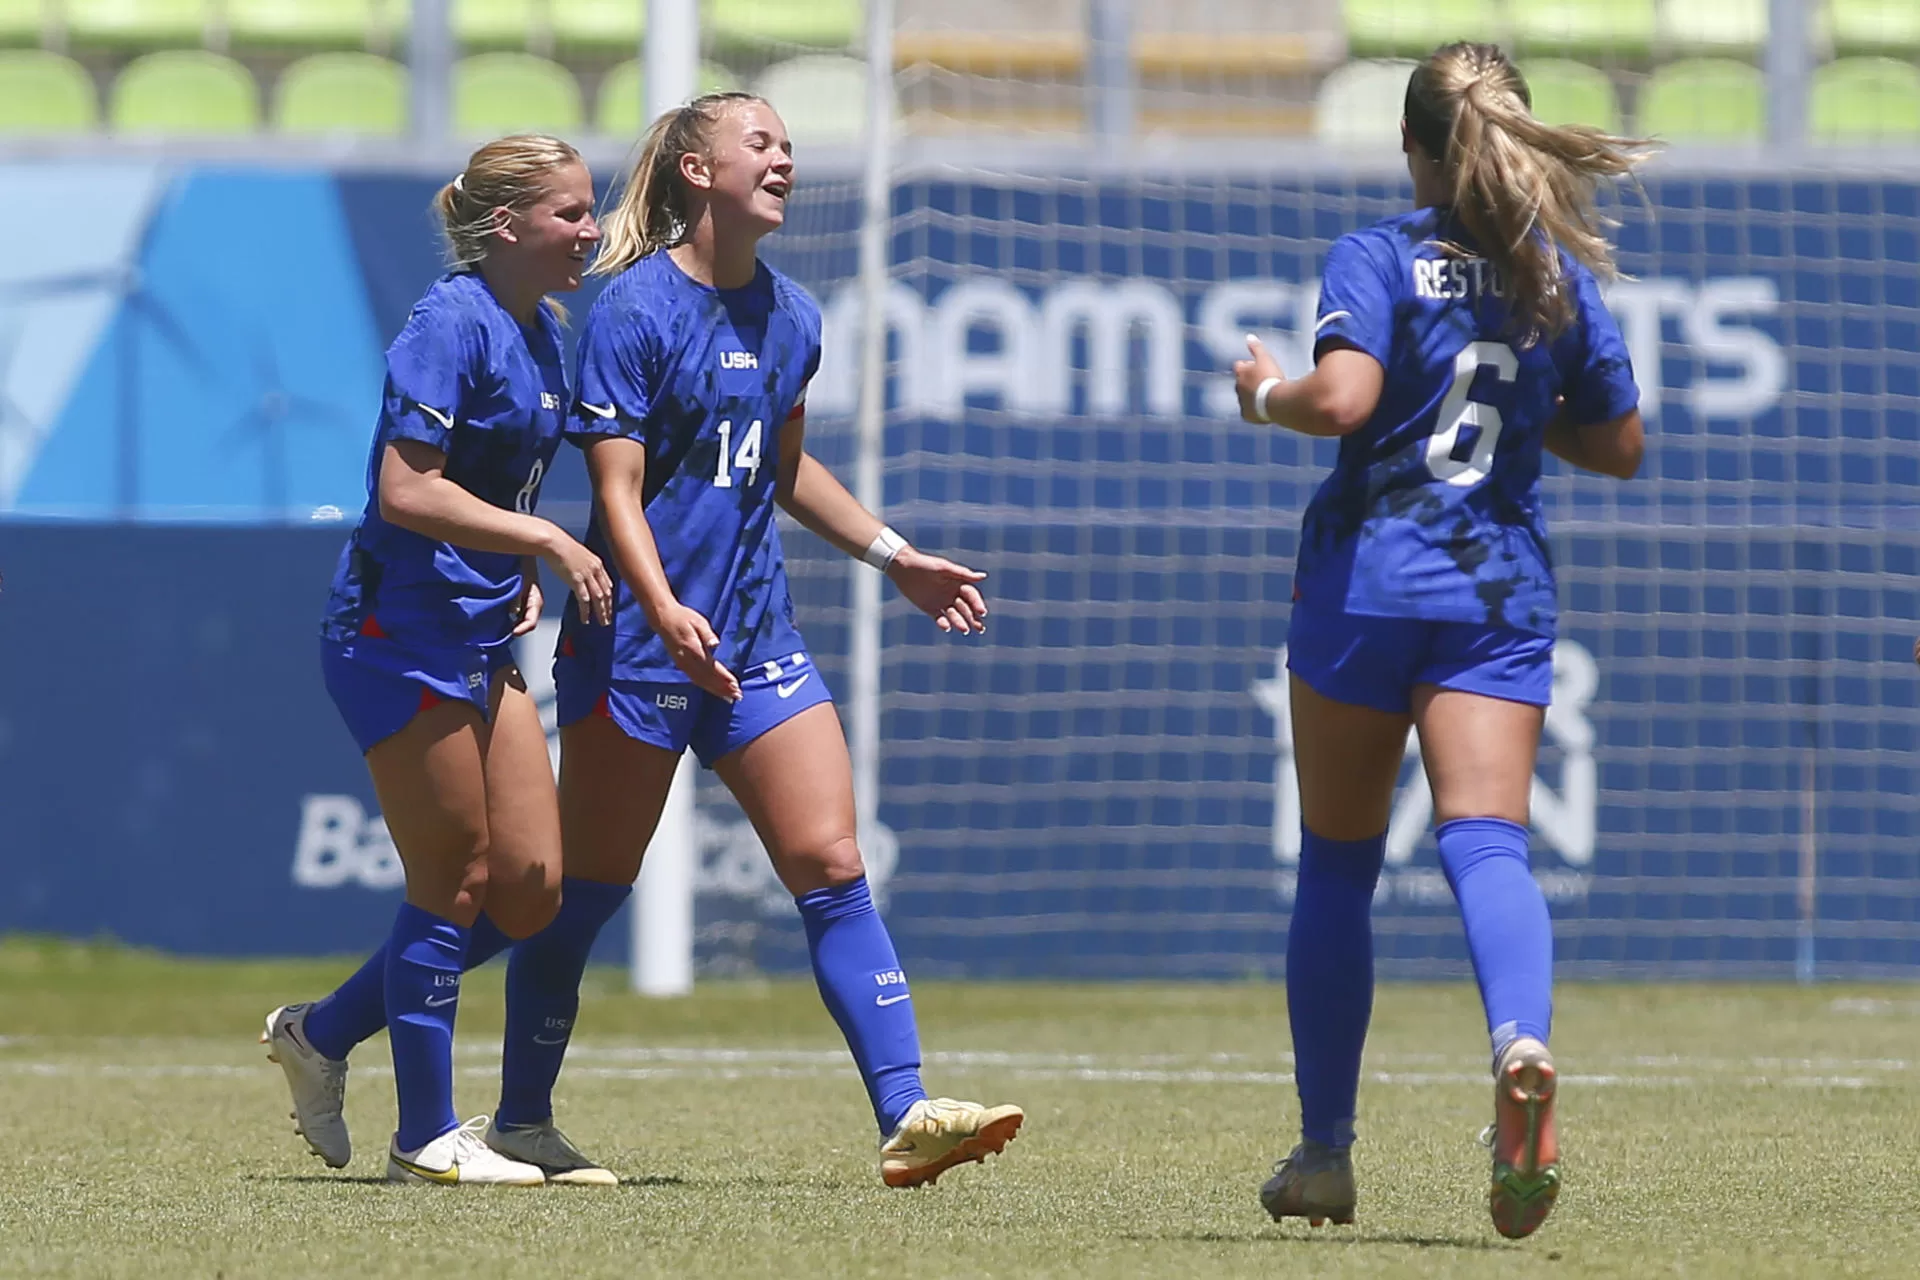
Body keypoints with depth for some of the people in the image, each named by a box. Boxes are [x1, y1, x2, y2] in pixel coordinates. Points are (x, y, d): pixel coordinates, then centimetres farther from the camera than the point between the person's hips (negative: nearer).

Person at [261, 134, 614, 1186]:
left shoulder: (539, 332, 12)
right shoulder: (451, 325, -16)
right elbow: (406, 490, -23)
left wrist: (522, 577, 9)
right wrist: (543, 539, -23)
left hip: (479, 641, 9)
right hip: (401, 634, -9)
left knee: (530, 888, 5)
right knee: (456, 882, -4)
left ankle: (321, 1034, 20)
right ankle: (427, 1137, 7)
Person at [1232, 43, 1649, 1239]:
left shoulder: (1378, 259, -4)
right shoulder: (1565, 278, 9)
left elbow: (1343, 398, -19)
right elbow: (1619, 446, 16)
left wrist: (1267, 392, 1)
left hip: (1367, 578, -2)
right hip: (1502, 591, 2)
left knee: (1337, 863, 10)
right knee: (1487, 843, -10)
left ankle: (1324, 1150, 17)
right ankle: (1524, 1042, -43)